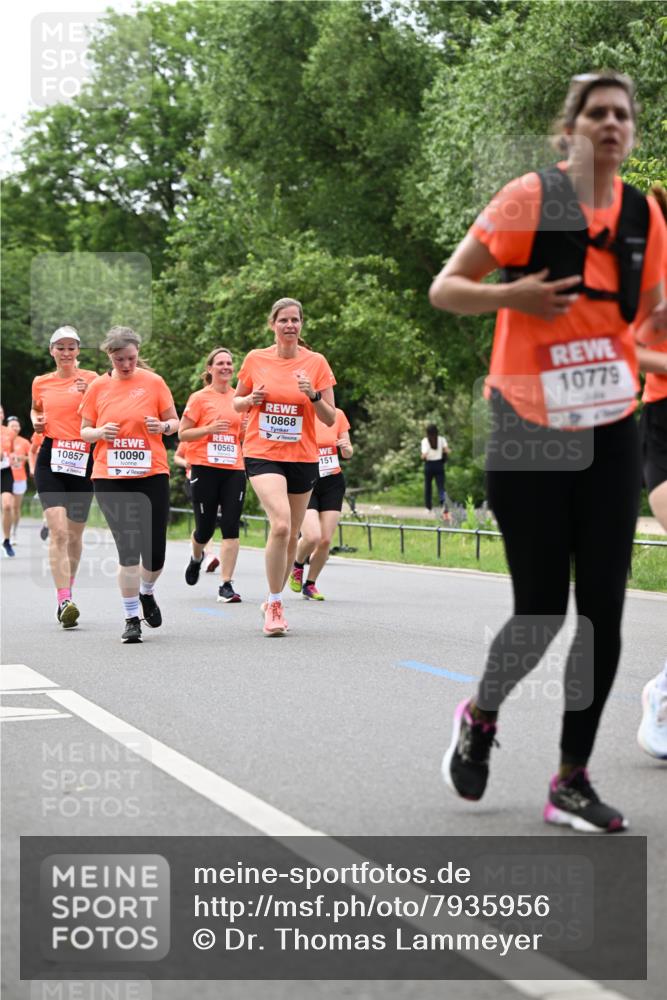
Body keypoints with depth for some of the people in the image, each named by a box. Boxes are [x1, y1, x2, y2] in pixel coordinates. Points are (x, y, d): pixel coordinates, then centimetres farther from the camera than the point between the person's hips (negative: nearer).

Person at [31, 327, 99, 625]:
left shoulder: (90, 379, 1)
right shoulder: (41, 383, 10)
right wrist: (36, 421, 6)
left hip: (83, 460, 0)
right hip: (50, 459, 0)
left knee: (75, 534, 10)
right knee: (58, 531, -15)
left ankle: (67, 594, 31)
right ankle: (64, 601, -22)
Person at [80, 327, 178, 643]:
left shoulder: (153, 382, 2)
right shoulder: (98, 387, 5)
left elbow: (174, 421, 8)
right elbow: (84, 431, 11)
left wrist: (163, 426, -15)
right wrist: (100, 432, -11)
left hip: (152, 475, 0)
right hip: (110, 479, 0)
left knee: (154, 552, 0)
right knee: (128, 549, -8)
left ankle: (146, 592, 33)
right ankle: (131, 617, 3)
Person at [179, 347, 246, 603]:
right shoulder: (199, 398, -1)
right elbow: (182, 434, -1)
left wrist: (247, 428, 1)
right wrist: (209, 429, -16)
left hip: (234, 469, 3)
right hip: (205, 468, -3)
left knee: (231, 527, -7)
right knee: (205, 527, 3)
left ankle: (226, 585, -5)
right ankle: (197, 557, 39)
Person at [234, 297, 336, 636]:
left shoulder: (316, 363, -1)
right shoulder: (255, 360, 1)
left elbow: (330, 419, 0)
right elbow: (237, 403, 14)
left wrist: (313, 395, -19)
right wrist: (251, 399, -9)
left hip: (302, 457, 2)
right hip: (262, 455, -2)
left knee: (291, 535, 9)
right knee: (281, 524, -23)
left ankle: (274, 600, 30)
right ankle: (274, 605, -12)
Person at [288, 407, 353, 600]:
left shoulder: (337, 415, 2)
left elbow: (348, 454, 9)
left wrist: (346, 447, -13)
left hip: (333, 484, 3)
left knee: (326, 540, -3)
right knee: (312, 536, -20)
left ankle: (310, 584, 18)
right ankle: (297, 566, 14)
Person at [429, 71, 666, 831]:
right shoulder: (531, 197, -8)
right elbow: (444, 289, -6)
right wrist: (513, 294, -24)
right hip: (529, 435, -4)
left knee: (602, 611, -2)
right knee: (542, 611, -3)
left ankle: (572, 781, 9)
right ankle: (480, 717, 28)